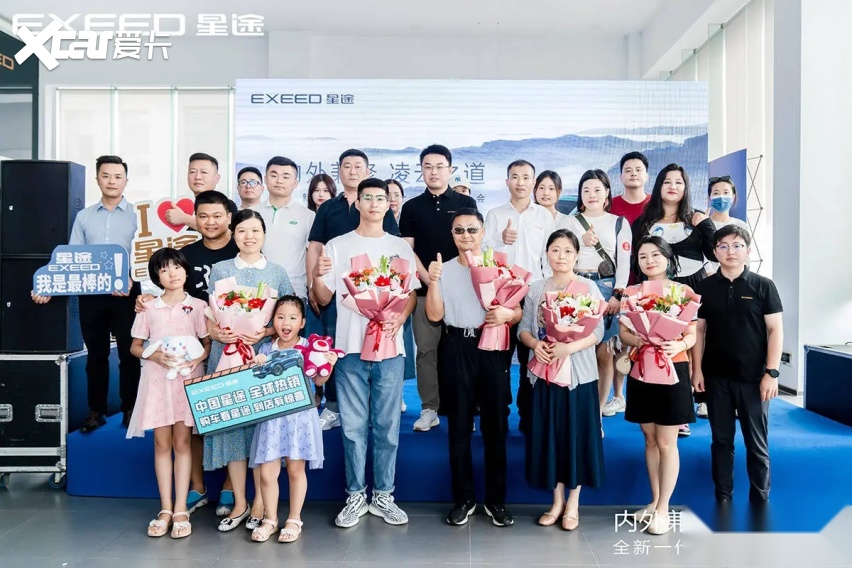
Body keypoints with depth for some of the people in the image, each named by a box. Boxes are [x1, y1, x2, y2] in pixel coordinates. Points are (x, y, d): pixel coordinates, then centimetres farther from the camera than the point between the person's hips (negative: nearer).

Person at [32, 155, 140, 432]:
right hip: (90, 294, 3)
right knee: (96, 355, 10)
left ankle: (130, 410, 17)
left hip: (126, 294, -2)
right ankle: (96, 410, 21)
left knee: (129, 354, 4)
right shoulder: (83, 216, 10)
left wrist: (131, 280, -23)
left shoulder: (137, 215, 2)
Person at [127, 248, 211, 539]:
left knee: (182, 443, 3)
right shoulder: (148, 308, 5)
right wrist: (154, 355, -12)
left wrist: (198, 358, -17)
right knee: (162, 444, 6)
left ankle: (181, 510, 8)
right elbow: (135, 346, 8)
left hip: (188, 379, -1)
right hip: (157, 380, 1)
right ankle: (165, 509, 14)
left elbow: (209, 343, 3)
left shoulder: (198, 306, 2)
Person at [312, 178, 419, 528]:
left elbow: (412, 295, 8)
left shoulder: (401, 247, 10)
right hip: (351, 347, -1)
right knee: (353, 426, 4)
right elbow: (324, 299, 5)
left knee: (387, 426, 6)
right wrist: (317, 277, -15)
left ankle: (383, 495, 18)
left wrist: (398, 319, -11)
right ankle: (356, 496, 17)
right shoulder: (337, 246, 6)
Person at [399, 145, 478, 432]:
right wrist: (430, 280, -8)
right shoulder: (412, 207, 8)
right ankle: (429, 408, 10)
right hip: (424, 288, 1)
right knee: (426, 349, 2)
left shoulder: (466, 203, 7)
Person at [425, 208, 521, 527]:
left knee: (496, 426, 4)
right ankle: (464, 498, 21)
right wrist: (433, 281, -13)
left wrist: (507, 314, -17)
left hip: (492, 348, -1)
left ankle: (496, 499, 19)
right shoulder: (444, 270, 7)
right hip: (456, 349, 1)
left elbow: (519, 312, 5)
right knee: (459, 427, 8)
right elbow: (434, 315, 0)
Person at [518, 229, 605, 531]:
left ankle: (573, 503, 20)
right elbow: (523, 328, 6)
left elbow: (597, 332, -8)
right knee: (549, 434, 8)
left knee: (576, 434, 4)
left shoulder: (588, 287, -3)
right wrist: (535, 344, -14)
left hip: (578, 373, -2)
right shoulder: (536, 289, 6)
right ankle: (557, 501, 24)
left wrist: (570, 347, -23)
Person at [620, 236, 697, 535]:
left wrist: (679, 345, -25)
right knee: (650, 440, 12)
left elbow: (692, 334, -3)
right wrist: (637, 341, -18)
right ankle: (654, 501, 25)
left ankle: (664, 508, 10)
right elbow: (624, 332, 3)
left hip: (672, 370, -3)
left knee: (666, 443, 0)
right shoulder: (632, 293, 8)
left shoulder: (681, 292, -2)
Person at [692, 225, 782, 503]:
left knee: (756, 441, 7)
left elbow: (775, 329, -3)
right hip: (716, 376, 2)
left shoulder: (763, 286, -2)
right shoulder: (705, 287, 3)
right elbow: (699, 330, 6)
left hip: (753, 377, -2)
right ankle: (722, 495, 23)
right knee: (721, 439, 11)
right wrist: (697, 369, 0)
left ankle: (760, 498, 21)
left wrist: (772, 372, -9)